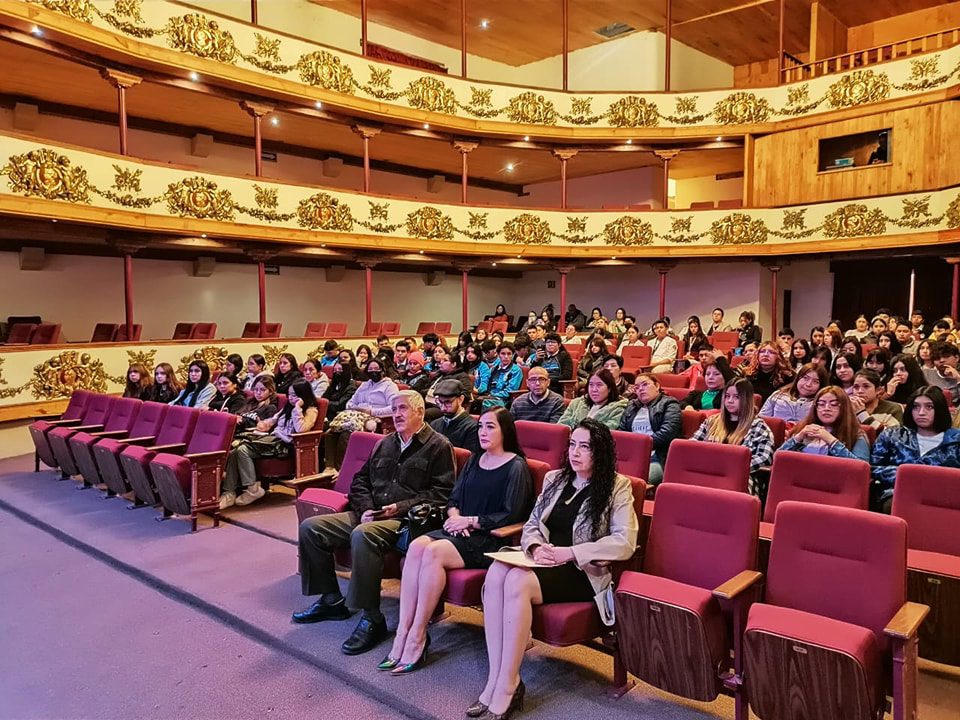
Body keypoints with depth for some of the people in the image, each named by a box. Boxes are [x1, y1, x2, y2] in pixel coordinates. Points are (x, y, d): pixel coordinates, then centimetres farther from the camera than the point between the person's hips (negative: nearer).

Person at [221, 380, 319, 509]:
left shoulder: (311, 410, 0)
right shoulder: (288, 407, 25)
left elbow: (300, 429, -18)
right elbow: (273, 420, 29)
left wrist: (297, 408, -13)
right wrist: (265, 424, 8)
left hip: (284, 445, -8)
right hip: (272, 438, 8)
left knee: (242, 449, -26)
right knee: (234, 449, -18)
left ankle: (253, 489, -16)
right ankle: (229, 493, -22)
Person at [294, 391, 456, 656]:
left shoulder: (438, 446, 0)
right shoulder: (385, 443, 21)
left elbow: (441, 493, -9)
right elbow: (360, 480, 20)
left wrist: (401, 507, -16)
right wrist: (366, 508, -1)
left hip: (406, 518, -8)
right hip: (371, 514, 8)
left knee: (363, 535, -37)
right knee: (310, 527, -4)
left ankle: (372, 619, -25)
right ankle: (331, 600, 9)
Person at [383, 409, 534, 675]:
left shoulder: (516, 467, -2)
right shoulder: (474, 460, 20)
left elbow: (512, 516, -10)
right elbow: (454, 498, 20)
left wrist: (471, 521, -11)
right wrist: (455, 515, -3)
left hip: (490, 540, -6)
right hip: (460, 530, 7)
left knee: (434, 552, -31)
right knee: (416, 546, -23)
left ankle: (417, 638, -22)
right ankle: (402, 634, -25)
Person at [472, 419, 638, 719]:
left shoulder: (617, 487, -2)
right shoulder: (555, 479, 15)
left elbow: (625, 543, -13)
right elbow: (531, 524, 16)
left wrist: (569, 552, -18)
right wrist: (536, 547, -8)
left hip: (584, 571, -5)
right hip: (545, 561, 5)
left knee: (518, 580, -33)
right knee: (496, 571, -28)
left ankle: (507, 687, -22)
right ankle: (496, 678, -24)